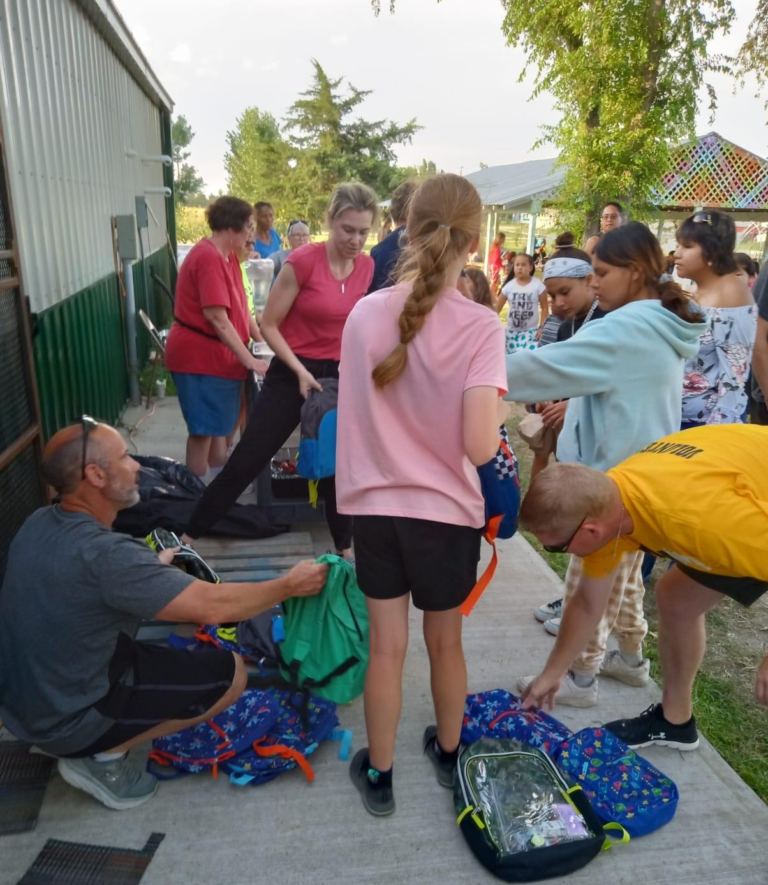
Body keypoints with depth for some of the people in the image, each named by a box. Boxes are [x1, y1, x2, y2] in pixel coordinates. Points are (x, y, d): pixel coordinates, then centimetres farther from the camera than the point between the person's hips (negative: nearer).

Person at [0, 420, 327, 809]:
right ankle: (101, 758, 1)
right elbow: (213, 606, -30)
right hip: (67, 719, -8)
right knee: (229, 674, -6)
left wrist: (155, 568, 12)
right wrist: (290, 584, -16)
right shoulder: (103, 553, -31)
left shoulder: (38, 523, -5)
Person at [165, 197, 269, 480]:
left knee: (219, 425, 19)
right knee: (203, 430, 0)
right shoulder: (209, 258, -21)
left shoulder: (227, 256, 10)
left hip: (219, 355, 10)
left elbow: (239, 306, 12)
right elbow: (217, 319, -25)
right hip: (200, 356, -10)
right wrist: (249, 360, -23)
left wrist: (262, 340, 4)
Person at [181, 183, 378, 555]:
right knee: (245, 463, -1)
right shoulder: (302, 261, -16)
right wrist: (300, 371, -19)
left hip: (338, 376, 5)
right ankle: (187, 537, 13)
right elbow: (268, 325, -11)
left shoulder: (366, 266, 1)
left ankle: (345, 547, 32)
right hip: (292, 374, -4)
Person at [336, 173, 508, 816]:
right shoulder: (480, 326, -16)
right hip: (446, 512, -1)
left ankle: (379, 775, 33)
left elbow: (356, 413, 5)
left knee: (387, 646, 15)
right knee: (446, 643, 21)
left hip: (376, 507, 2)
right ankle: (448, 752, 45)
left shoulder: (365, 314, -6)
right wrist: (501, 408, -2)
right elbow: (480, 447, -22)